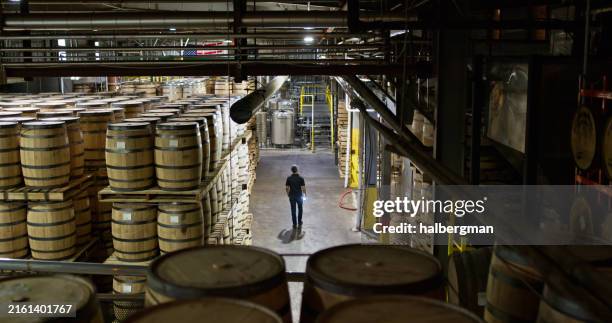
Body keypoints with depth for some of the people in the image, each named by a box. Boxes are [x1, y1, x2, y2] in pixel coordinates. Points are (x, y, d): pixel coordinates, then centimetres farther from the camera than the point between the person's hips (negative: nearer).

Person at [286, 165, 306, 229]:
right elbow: (303, 188, -12)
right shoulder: (301, 178, -13)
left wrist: (288, 194, 14)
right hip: (299, 196, -1)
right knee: (300, 209, 18)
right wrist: (305, 194, 5)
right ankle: (299, 223, 17)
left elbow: (287, 188, -3)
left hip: (292, 196, 1)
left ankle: (295, 224, 12)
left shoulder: (289, 178, -7)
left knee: (293, 210, 9)